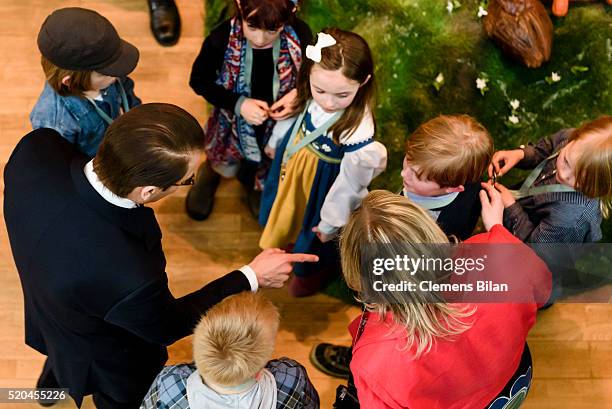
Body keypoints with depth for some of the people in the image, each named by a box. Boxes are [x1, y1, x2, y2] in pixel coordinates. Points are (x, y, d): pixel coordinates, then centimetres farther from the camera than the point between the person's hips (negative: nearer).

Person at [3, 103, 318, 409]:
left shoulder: (37, 147, -35)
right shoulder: (128, 274, -50)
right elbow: (168, 326, -25)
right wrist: (251, 277, -19)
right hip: (108, 365, -5)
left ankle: (51, 382, 75)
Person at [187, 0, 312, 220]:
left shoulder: (300, 34, -27)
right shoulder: (223, 37, -31)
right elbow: (199, 80, -15)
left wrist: (299, 93, -29)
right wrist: (238, 103, -28)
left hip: (279, 122, 2)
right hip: (234, 122, -1)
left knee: (264, 171, 30)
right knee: (226, 168, 27)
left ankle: (252, 181, 66)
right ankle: (212, 169, 64)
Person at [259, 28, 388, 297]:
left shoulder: (358, 134, -43)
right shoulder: (309, 95, -26)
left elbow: (349, 186, -27)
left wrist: (330, 222, -11)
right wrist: (275, 141, 18)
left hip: (321, 187, -5)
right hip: (291, 167, 5)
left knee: (317, 231, 27)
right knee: (291, 208, 35)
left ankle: (316, 270, 63)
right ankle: (289, 238, 72)